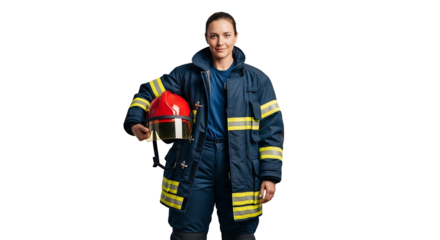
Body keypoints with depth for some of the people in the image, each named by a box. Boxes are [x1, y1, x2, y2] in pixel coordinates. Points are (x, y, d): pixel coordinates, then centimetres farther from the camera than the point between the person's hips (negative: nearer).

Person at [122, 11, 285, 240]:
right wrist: (135, 122, -8)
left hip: (239, 169, 0)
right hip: (194, 166, 0)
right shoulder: (187, 73, 5)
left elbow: (271, 128, 2)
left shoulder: (257, 79, 4)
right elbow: (148, 92, 12)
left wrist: (270, 175, -4)